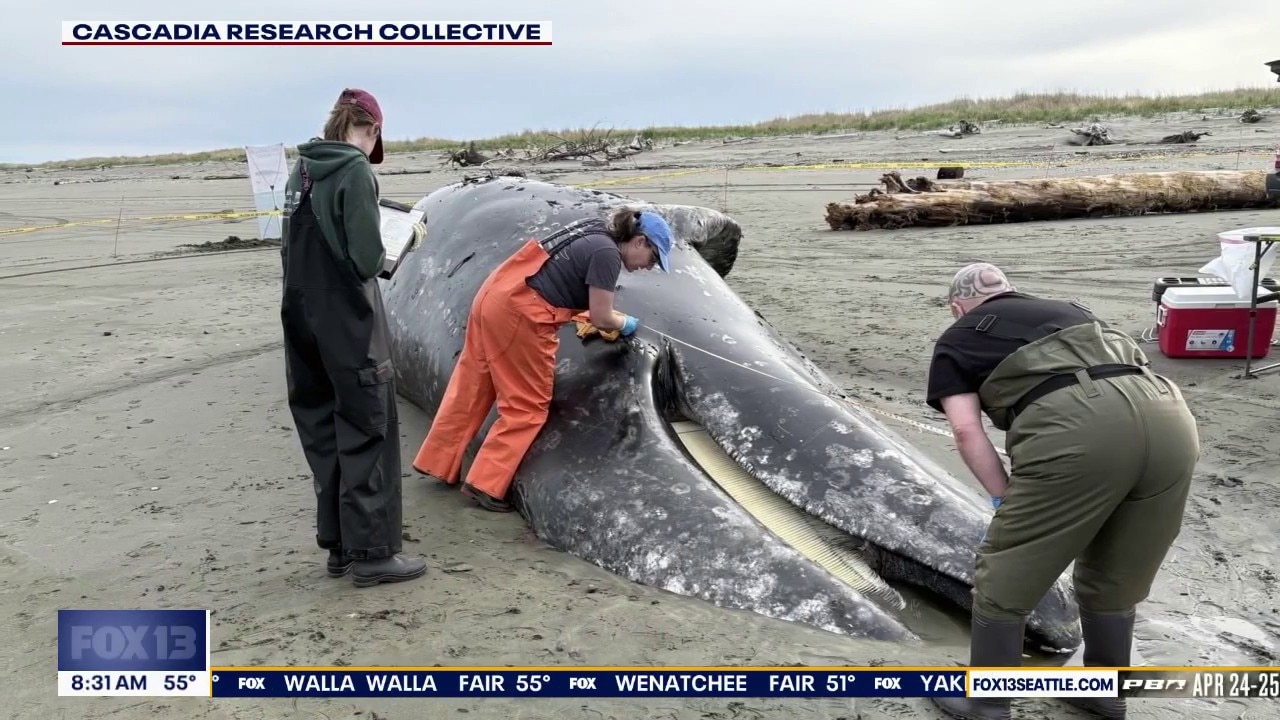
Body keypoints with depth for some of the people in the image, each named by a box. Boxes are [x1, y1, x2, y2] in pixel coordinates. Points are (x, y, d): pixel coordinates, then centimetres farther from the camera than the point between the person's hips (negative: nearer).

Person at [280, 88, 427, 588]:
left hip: (303, 318, 8)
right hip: (348, 321, -7)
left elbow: (293, 247, 11)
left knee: (324, 433, 13)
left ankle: (339, 545, 23)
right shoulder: (354, 170, -12)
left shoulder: (301, 171, 10)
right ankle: (372, 551, 7)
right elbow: (366, 257, -17)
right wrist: (379, 264, 2)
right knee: (366, 432, 1)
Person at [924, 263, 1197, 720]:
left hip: (1076, 426, -6)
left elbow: (967, 430, 9)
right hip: (1170, 416, 6)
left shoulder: (957, 339, 22)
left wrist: (1006, 501, 17)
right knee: (1114, 580, 27)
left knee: (1004, 579, 13)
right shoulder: (1068, 310, 37)